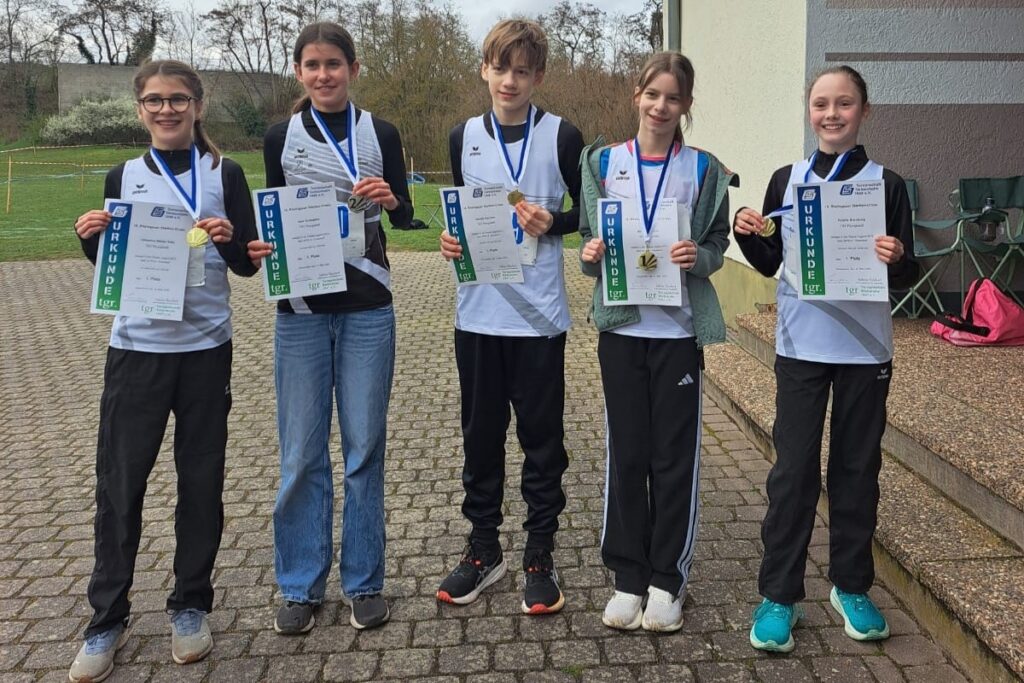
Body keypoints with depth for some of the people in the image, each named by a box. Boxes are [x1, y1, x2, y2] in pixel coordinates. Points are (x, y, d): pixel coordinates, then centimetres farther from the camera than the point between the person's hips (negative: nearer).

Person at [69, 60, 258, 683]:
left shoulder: (225, 173, 3)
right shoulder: (123, 177, 9)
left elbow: (248, 264, 1)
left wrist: (229, 238, -19)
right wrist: (91, 239, -7)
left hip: (205, 347, -1)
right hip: (136, 348, 2)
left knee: (201, 479, 6)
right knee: (119, 482, 2)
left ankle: (191, 606, 23)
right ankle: (107, 619, 16)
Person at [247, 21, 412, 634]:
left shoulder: (381, 135, 5)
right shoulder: (281, 139, 7)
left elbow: (406, 217, 7)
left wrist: (391, 199, -15)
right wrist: (260, 246, -10)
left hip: (367, 307, 0)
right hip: (301, 310, 1)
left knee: (364, 445, 4)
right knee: (302, 452, 3)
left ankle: (364, 582, 18)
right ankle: (301, 586, 18)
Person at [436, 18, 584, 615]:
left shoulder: (562, 136, -1)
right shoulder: (464, 137, 9)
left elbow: (591, 211, 4)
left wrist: (552, 223, -14)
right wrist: (451, 240, -3)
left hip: (539, 313, -3)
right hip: (478, 312, 3)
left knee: (542, 436, 6)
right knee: (481, 433, 11)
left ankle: (540, 555, 20)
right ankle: (483, 548, 26)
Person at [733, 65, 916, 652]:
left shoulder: (886, 184, 0)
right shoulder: (787, 180, 4)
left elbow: (908, 272, 1)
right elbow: (768, 263, 10)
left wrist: (897, 259, -21)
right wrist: (748, 235, -9)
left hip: (865, 349, 0)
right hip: (800, 347, 0)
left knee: (857, 469, 10)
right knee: (794, 470, 1)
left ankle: (851, 586, 26)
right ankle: (780, 594, 11)